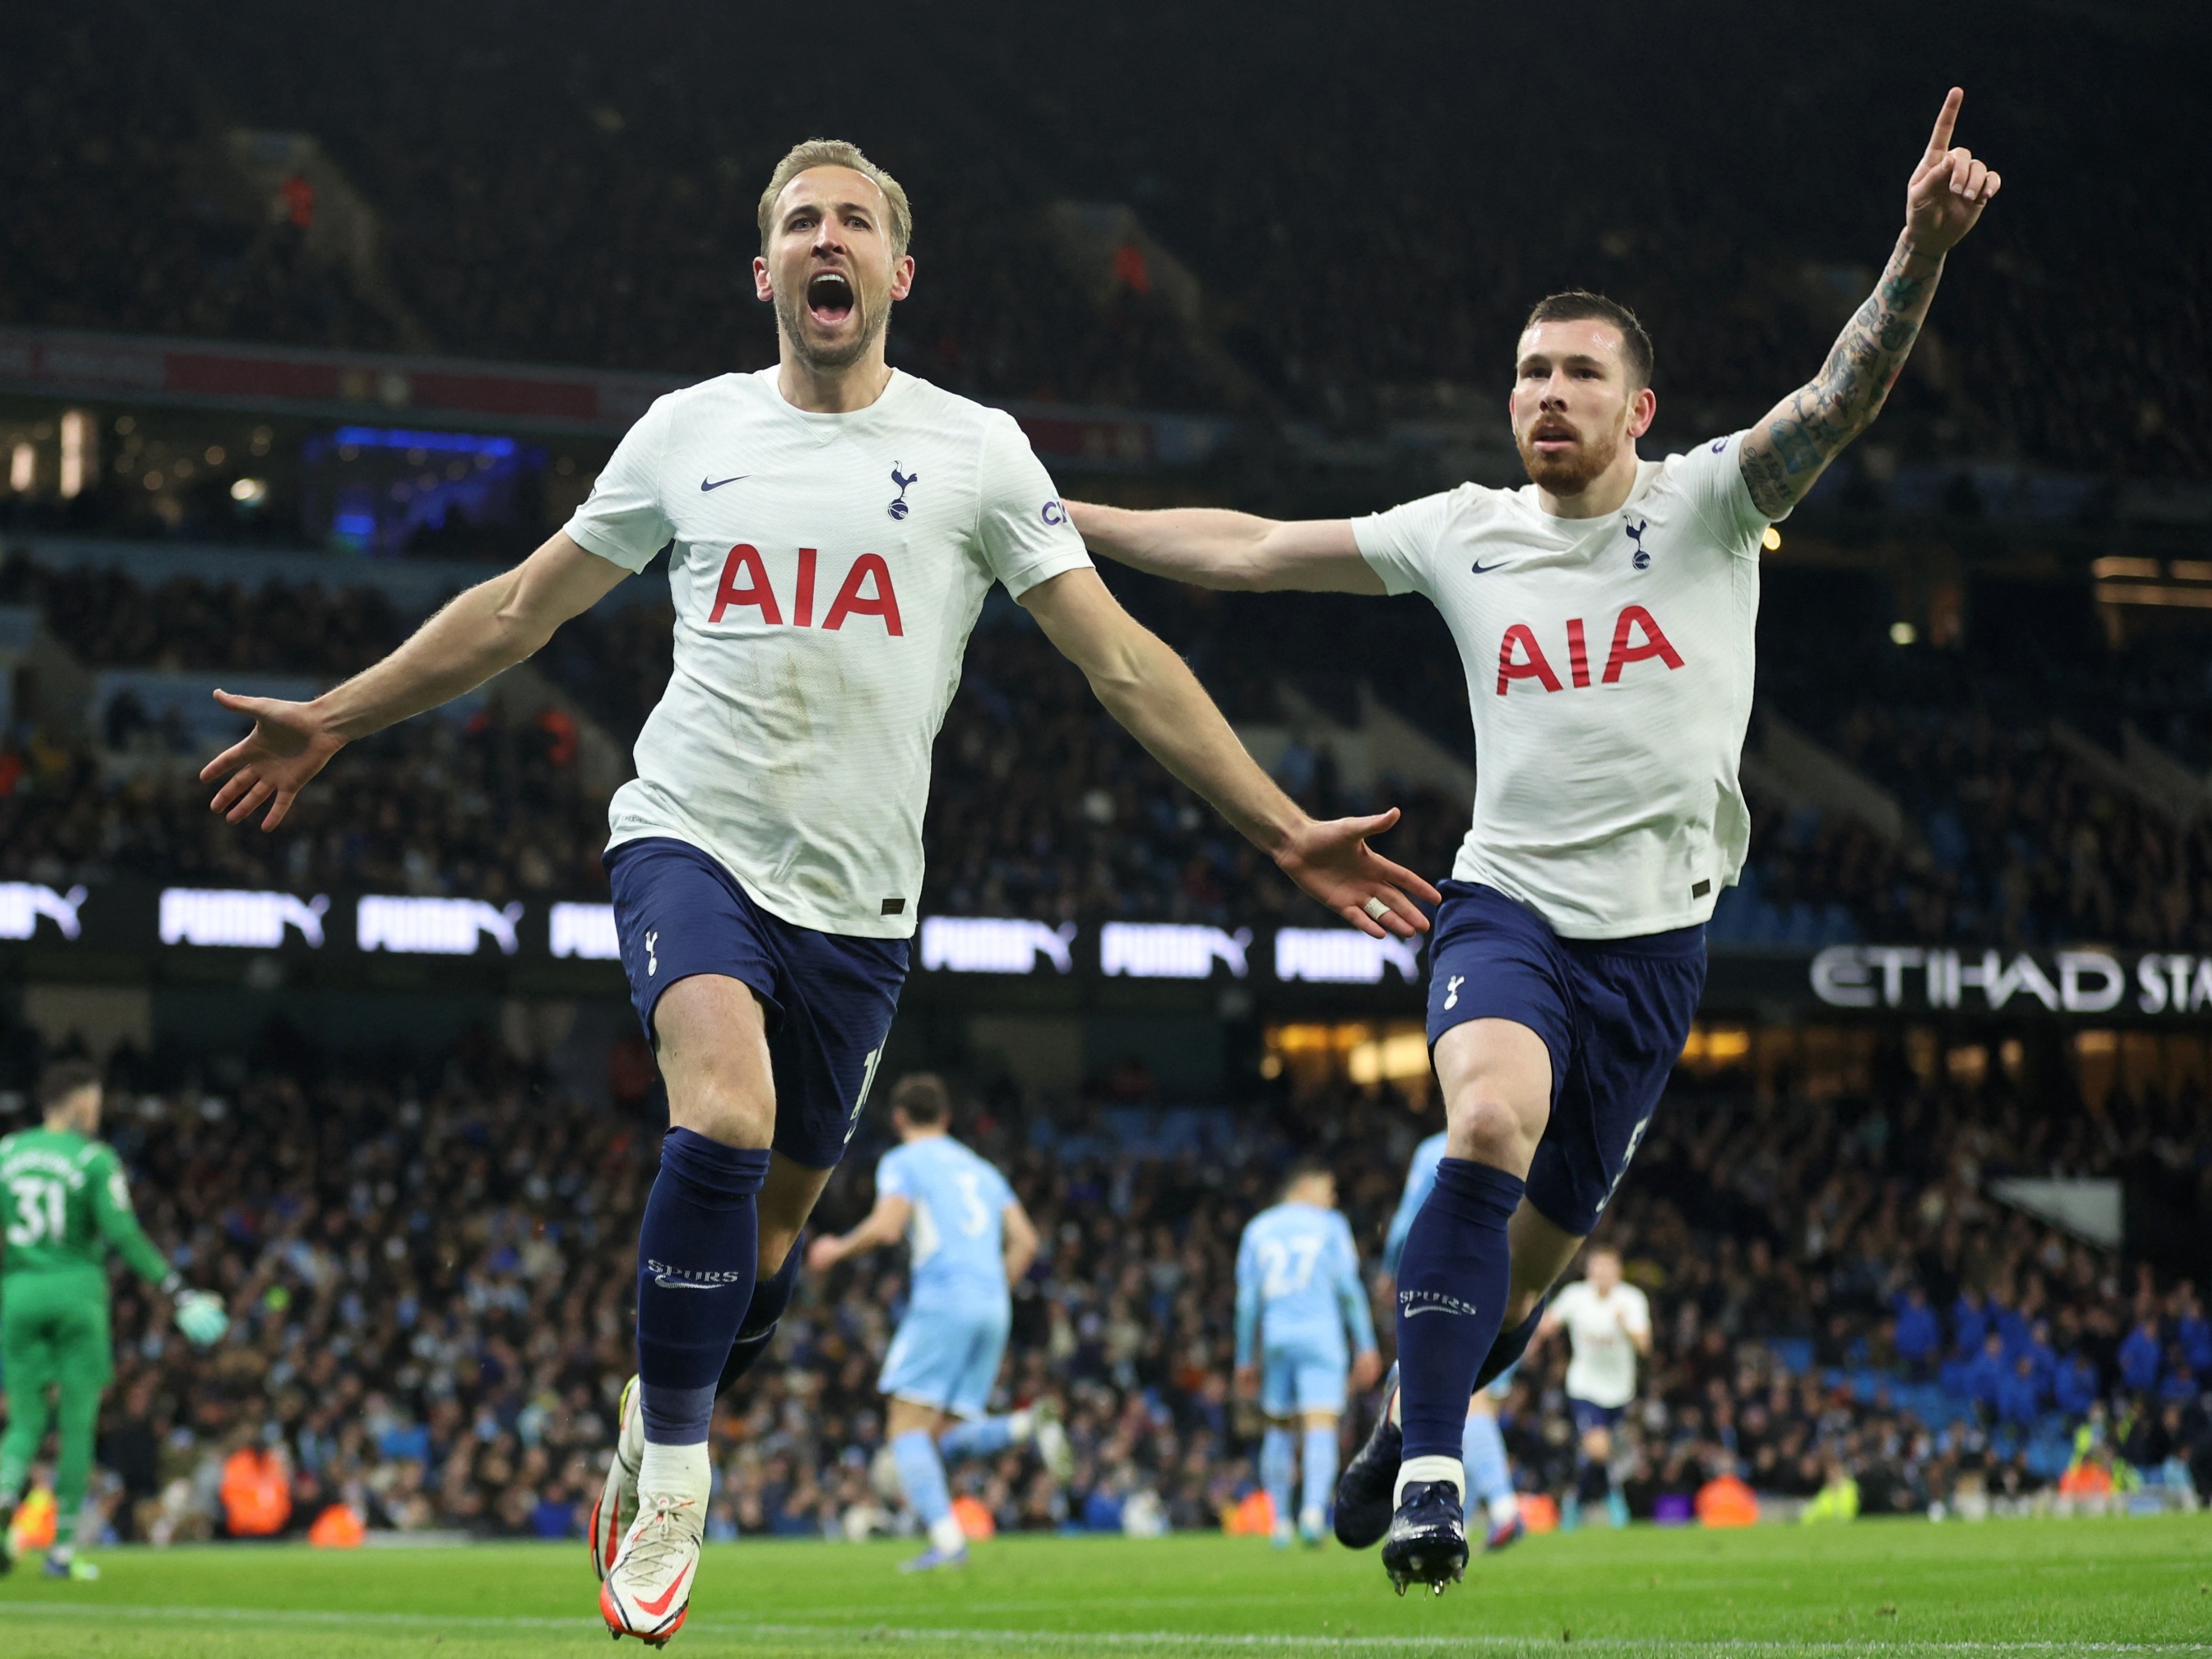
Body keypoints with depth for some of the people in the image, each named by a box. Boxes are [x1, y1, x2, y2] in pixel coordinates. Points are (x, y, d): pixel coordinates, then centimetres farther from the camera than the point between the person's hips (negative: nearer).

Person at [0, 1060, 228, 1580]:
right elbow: (123, 1234, -12)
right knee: (77, 1424, 5)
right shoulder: (95, 1159, -5)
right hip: (77, 1291, -3)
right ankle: (63, 1549, 4)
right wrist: (179, 1294, -9)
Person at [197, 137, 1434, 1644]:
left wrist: (1288, 833, -4)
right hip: (692, 839, -1)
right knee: (726, 1116, -26)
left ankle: (655, 1447, 33)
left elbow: (1127, 667, 2)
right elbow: (518, 613, 19)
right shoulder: (690, 433, 7)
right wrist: (334, 721, 20)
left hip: (858, 897, 1)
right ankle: (672, 1473, -12)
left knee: (774, 1219, 6)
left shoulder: (974, 449, 3)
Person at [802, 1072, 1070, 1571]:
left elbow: (886, 1227, -10)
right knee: (944, 1439, 7)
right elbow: (1025, 1240, 16)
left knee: (908, 1428, -4)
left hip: (942, 1300, -6)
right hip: (993, 1307, 6)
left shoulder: (902, 1162, 6)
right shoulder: (980, 1169, 25)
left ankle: (947, 1540, -22)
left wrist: (838, 1250, 7)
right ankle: (1028, 1425, -19)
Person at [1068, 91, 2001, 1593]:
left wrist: (1923, 248, -35)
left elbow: (1845, 396, -17)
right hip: (1508, 904, 0)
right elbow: (1246, 550, 12)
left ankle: (1409, 1426, 36)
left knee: (1537, 1250, 7)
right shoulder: (1460, 534, 6)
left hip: (1656, 934, 0)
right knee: (1489, 1130, -30)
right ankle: (1430, 1472, -28)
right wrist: (1046, 514, 9)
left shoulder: (1710, 503, 0)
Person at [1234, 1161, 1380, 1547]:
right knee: (1321, 1428, -11)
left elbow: (1247, 1298, 12)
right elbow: (1349, 1289, 0)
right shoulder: (1329, 1225, 5)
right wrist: (1366, 1346, 3)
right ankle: (1314, 1509, -31)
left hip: (1274, 1337, 3)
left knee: (1279, 1427, 16)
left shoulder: (1258, 1229, 14)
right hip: (1320, 1334, -3)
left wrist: (1246, 1359, 15)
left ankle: (1280, 1522, 15)